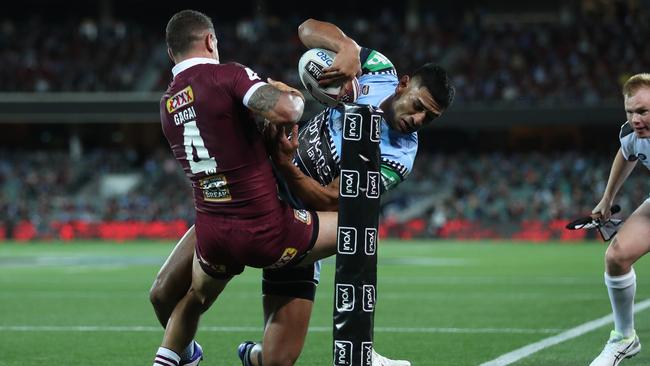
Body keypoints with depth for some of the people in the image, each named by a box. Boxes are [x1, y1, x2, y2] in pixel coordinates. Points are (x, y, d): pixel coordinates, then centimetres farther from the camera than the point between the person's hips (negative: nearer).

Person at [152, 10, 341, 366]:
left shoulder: (167, 105, 11)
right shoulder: (228, 76, -11)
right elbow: (284, 112, -25)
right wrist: (295, 99, -2)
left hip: (212, 235, 6)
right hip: (265, 233, -6)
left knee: (193, 300, 35)